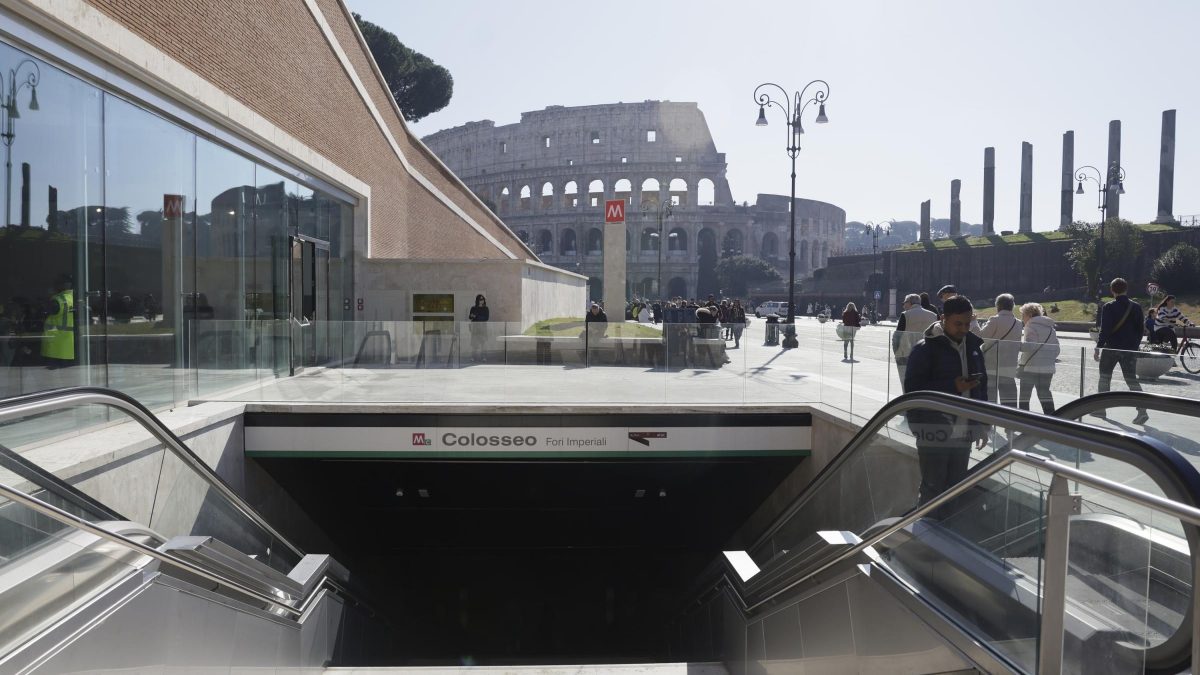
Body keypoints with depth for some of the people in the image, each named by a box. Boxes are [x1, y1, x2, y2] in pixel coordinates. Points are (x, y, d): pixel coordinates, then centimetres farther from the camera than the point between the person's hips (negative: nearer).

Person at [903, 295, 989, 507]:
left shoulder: (973, 347, 11)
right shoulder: (926, 349, -9)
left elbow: (982, 386, 20)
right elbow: (912, 389, -14)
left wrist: (982, 426, 17)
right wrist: (953, 386, -21)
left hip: (963, 432, 6)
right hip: (934, 432, -6)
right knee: (933, 488, 0)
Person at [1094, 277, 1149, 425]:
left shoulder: (1109, 307, -10)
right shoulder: (1136, 307, 4)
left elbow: (1104, 330, -14)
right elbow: (1140, 330, 9)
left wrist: (1098, 347, -10)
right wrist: (1135, 346, 20)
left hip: (1111, 348, -4)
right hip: (1130, 349, 4)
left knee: (1104, 377, 11)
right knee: (1131, 380, 5)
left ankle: (1101, 409, 16)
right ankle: (1142, 411, -9)